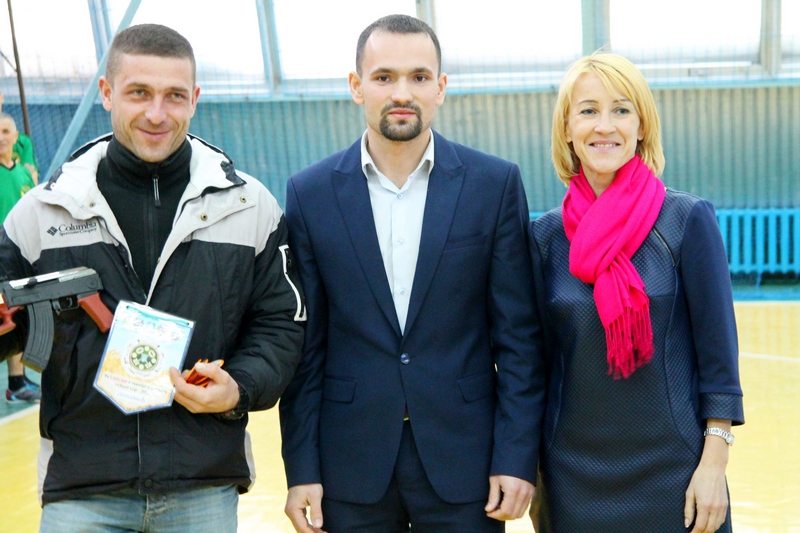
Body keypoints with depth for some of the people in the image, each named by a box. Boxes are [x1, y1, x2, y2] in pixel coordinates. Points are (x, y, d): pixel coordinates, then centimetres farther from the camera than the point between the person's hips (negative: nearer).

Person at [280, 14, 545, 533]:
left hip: (463, 459, 0)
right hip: (351, 466, 1)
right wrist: (301, 469, 0)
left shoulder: (496, 183, -3)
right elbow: (305, 343, 1)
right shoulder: (311, 193, -1)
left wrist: (518, 457, -6)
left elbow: (518, 334, -2)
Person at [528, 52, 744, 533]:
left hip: (670, 469, -2)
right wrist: (532, 474, 7)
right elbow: (542, 354, 5)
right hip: (573, 471, 2)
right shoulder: (547, 234, 0)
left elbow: (718, 349, -6)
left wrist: (714, 463, -9)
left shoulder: (687, 218, -8)